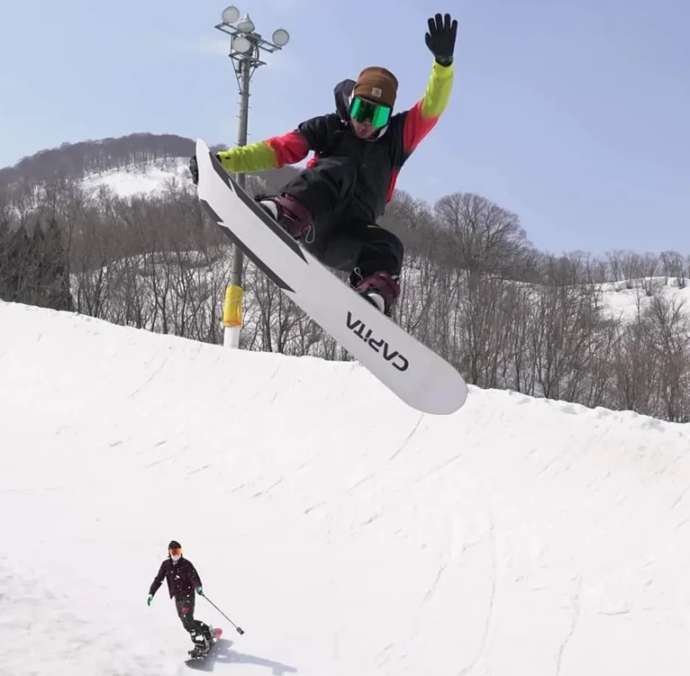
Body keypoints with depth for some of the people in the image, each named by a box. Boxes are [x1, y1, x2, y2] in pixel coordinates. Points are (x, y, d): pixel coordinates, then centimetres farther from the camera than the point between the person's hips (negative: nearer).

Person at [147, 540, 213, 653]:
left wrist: (198, 587, -42)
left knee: (187, 620, -17)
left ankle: (200, 643, -12)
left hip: (188, 595, -5)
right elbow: (158, 580, 5)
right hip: (177, 597, 6)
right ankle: (205, 629, 26)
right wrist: (151, 593, -5)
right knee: (186, 622, 7)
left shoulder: (186, 564, -10)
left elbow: (194, 576, -23)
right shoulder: (166, 565, 3)